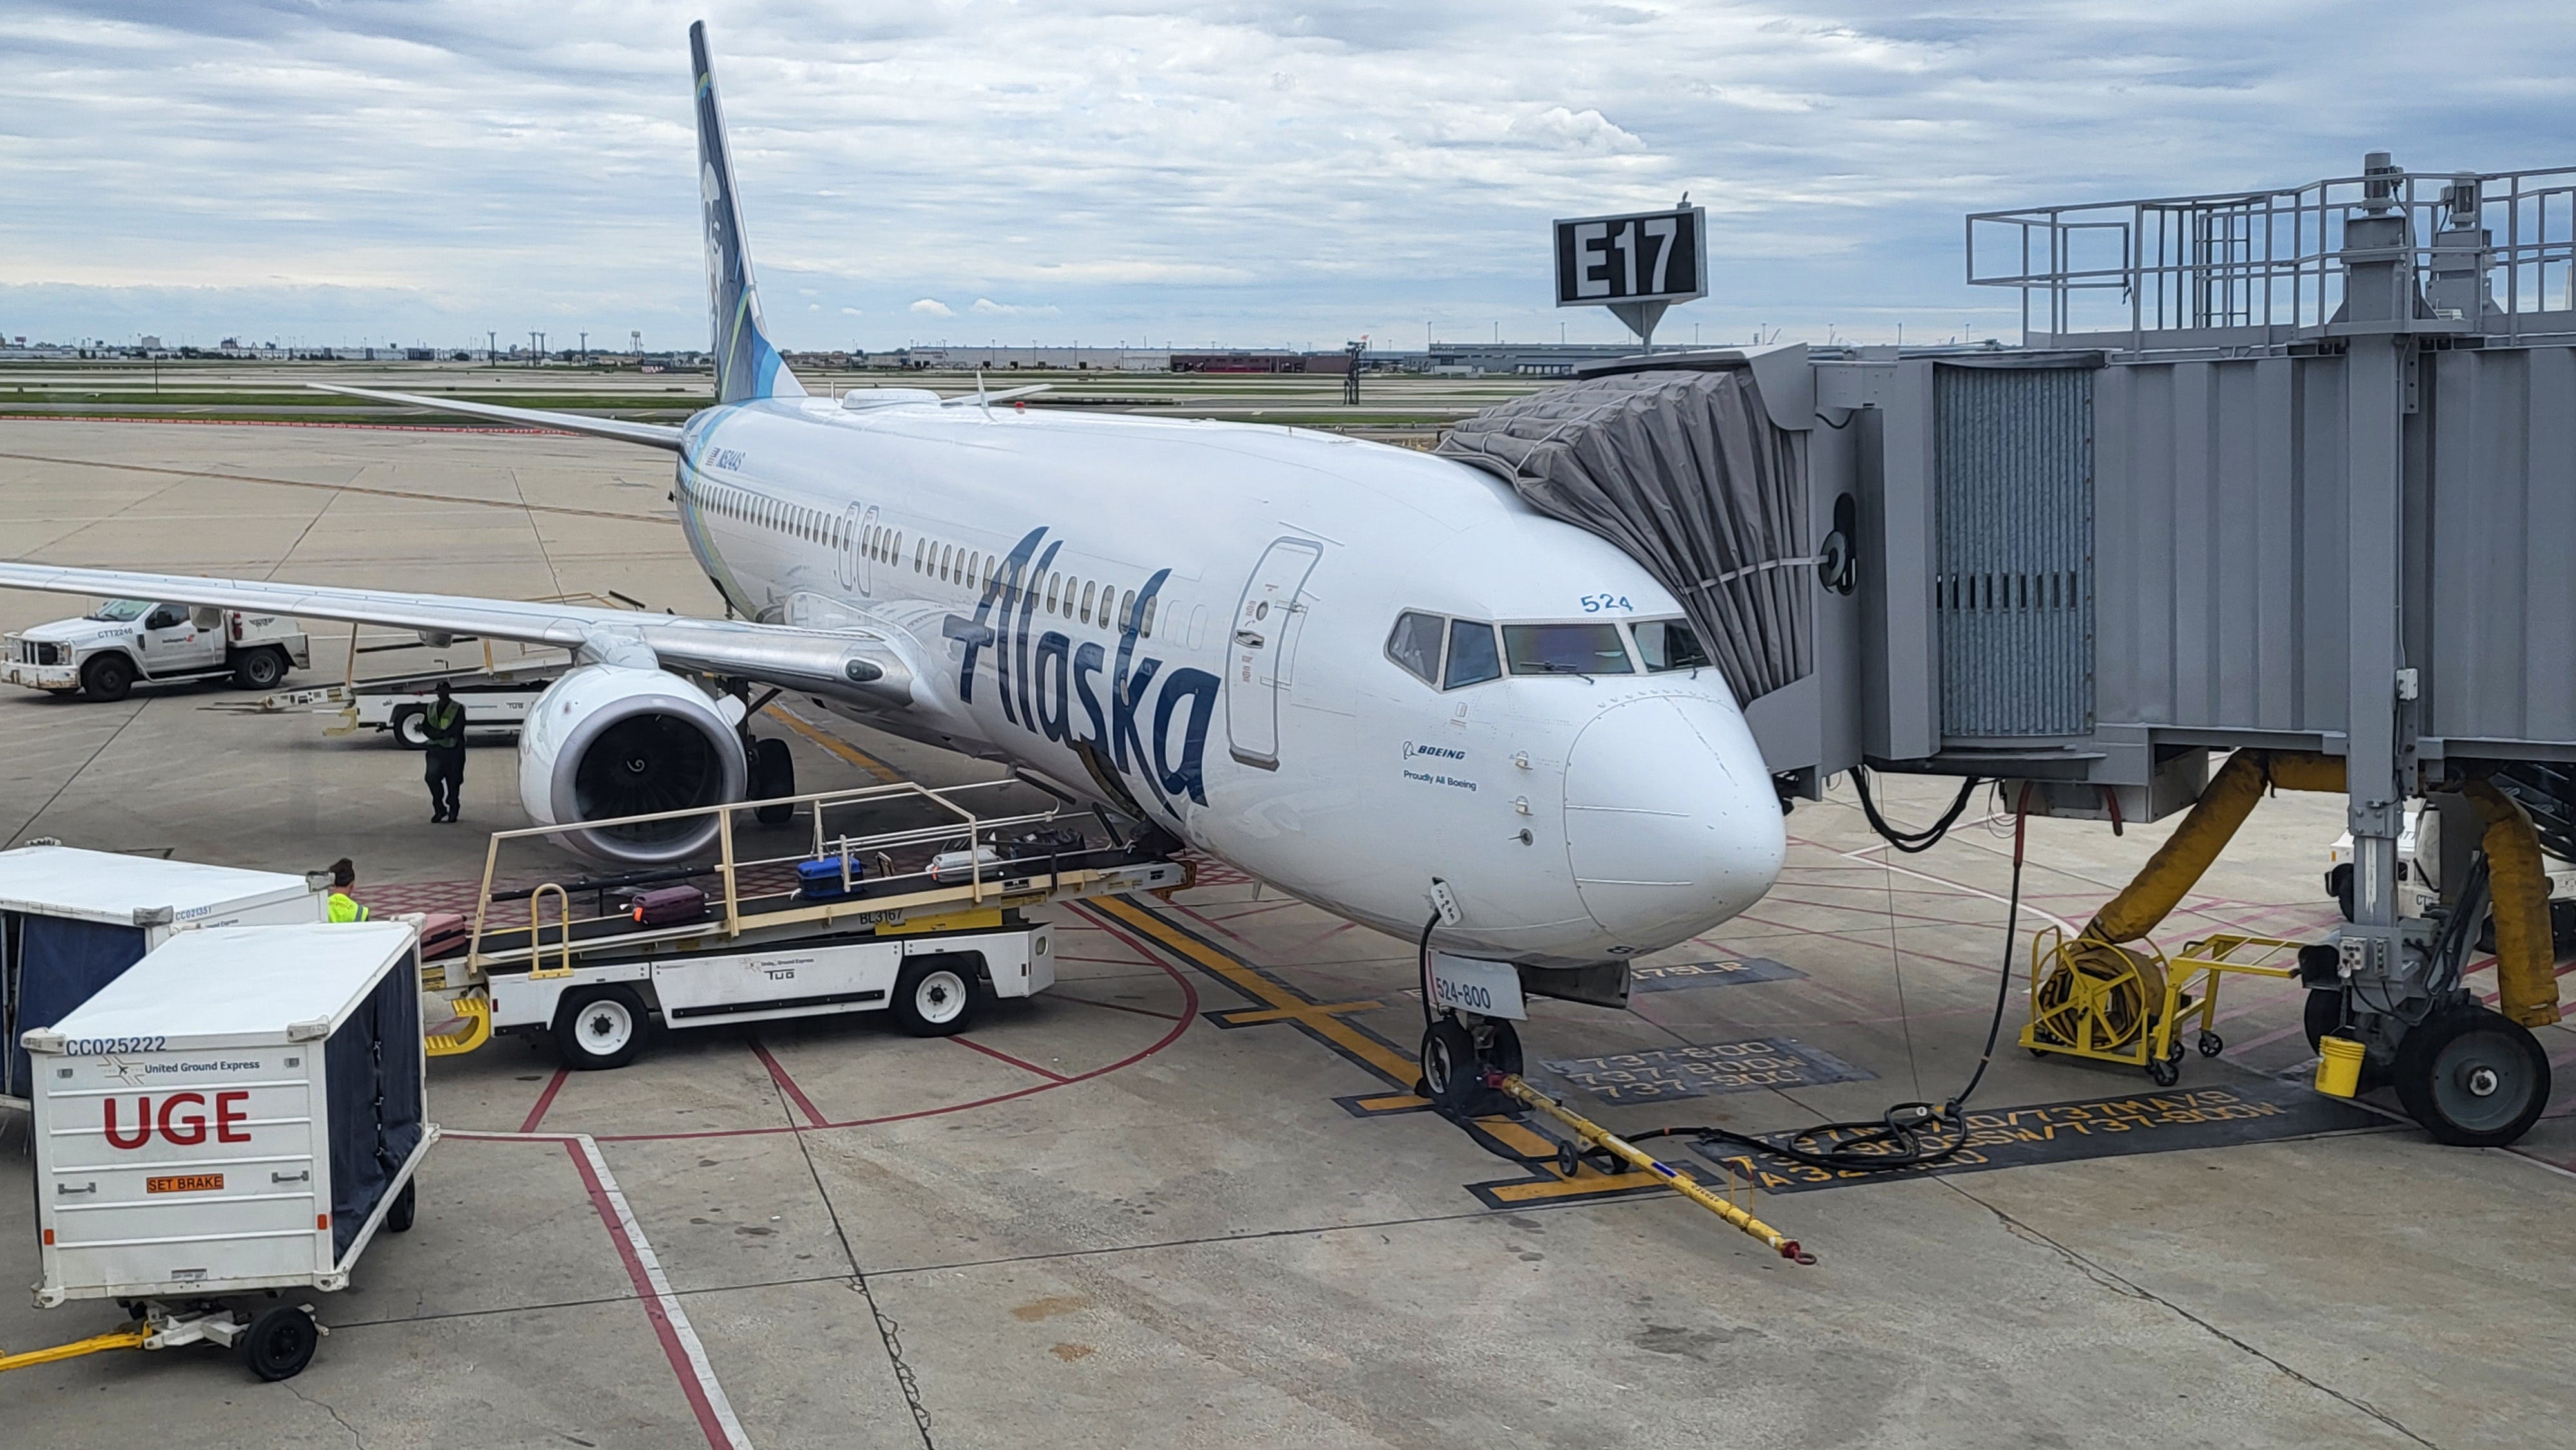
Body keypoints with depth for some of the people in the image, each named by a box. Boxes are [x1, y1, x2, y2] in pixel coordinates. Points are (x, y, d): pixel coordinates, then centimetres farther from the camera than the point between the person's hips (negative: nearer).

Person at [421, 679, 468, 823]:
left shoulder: (457, 709, -3)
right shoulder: (431, 708, 12)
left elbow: (456, 730, -12)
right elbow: (425, 727, 6)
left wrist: (438, 734, -17)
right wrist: (441, 735, -12)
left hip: (453, 750, -3)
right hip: (436, 749, 3)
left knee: (453, 782, 1)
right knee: (431, 776, -13)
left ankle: (453, 811, 13)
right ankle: (439, 809, -2)